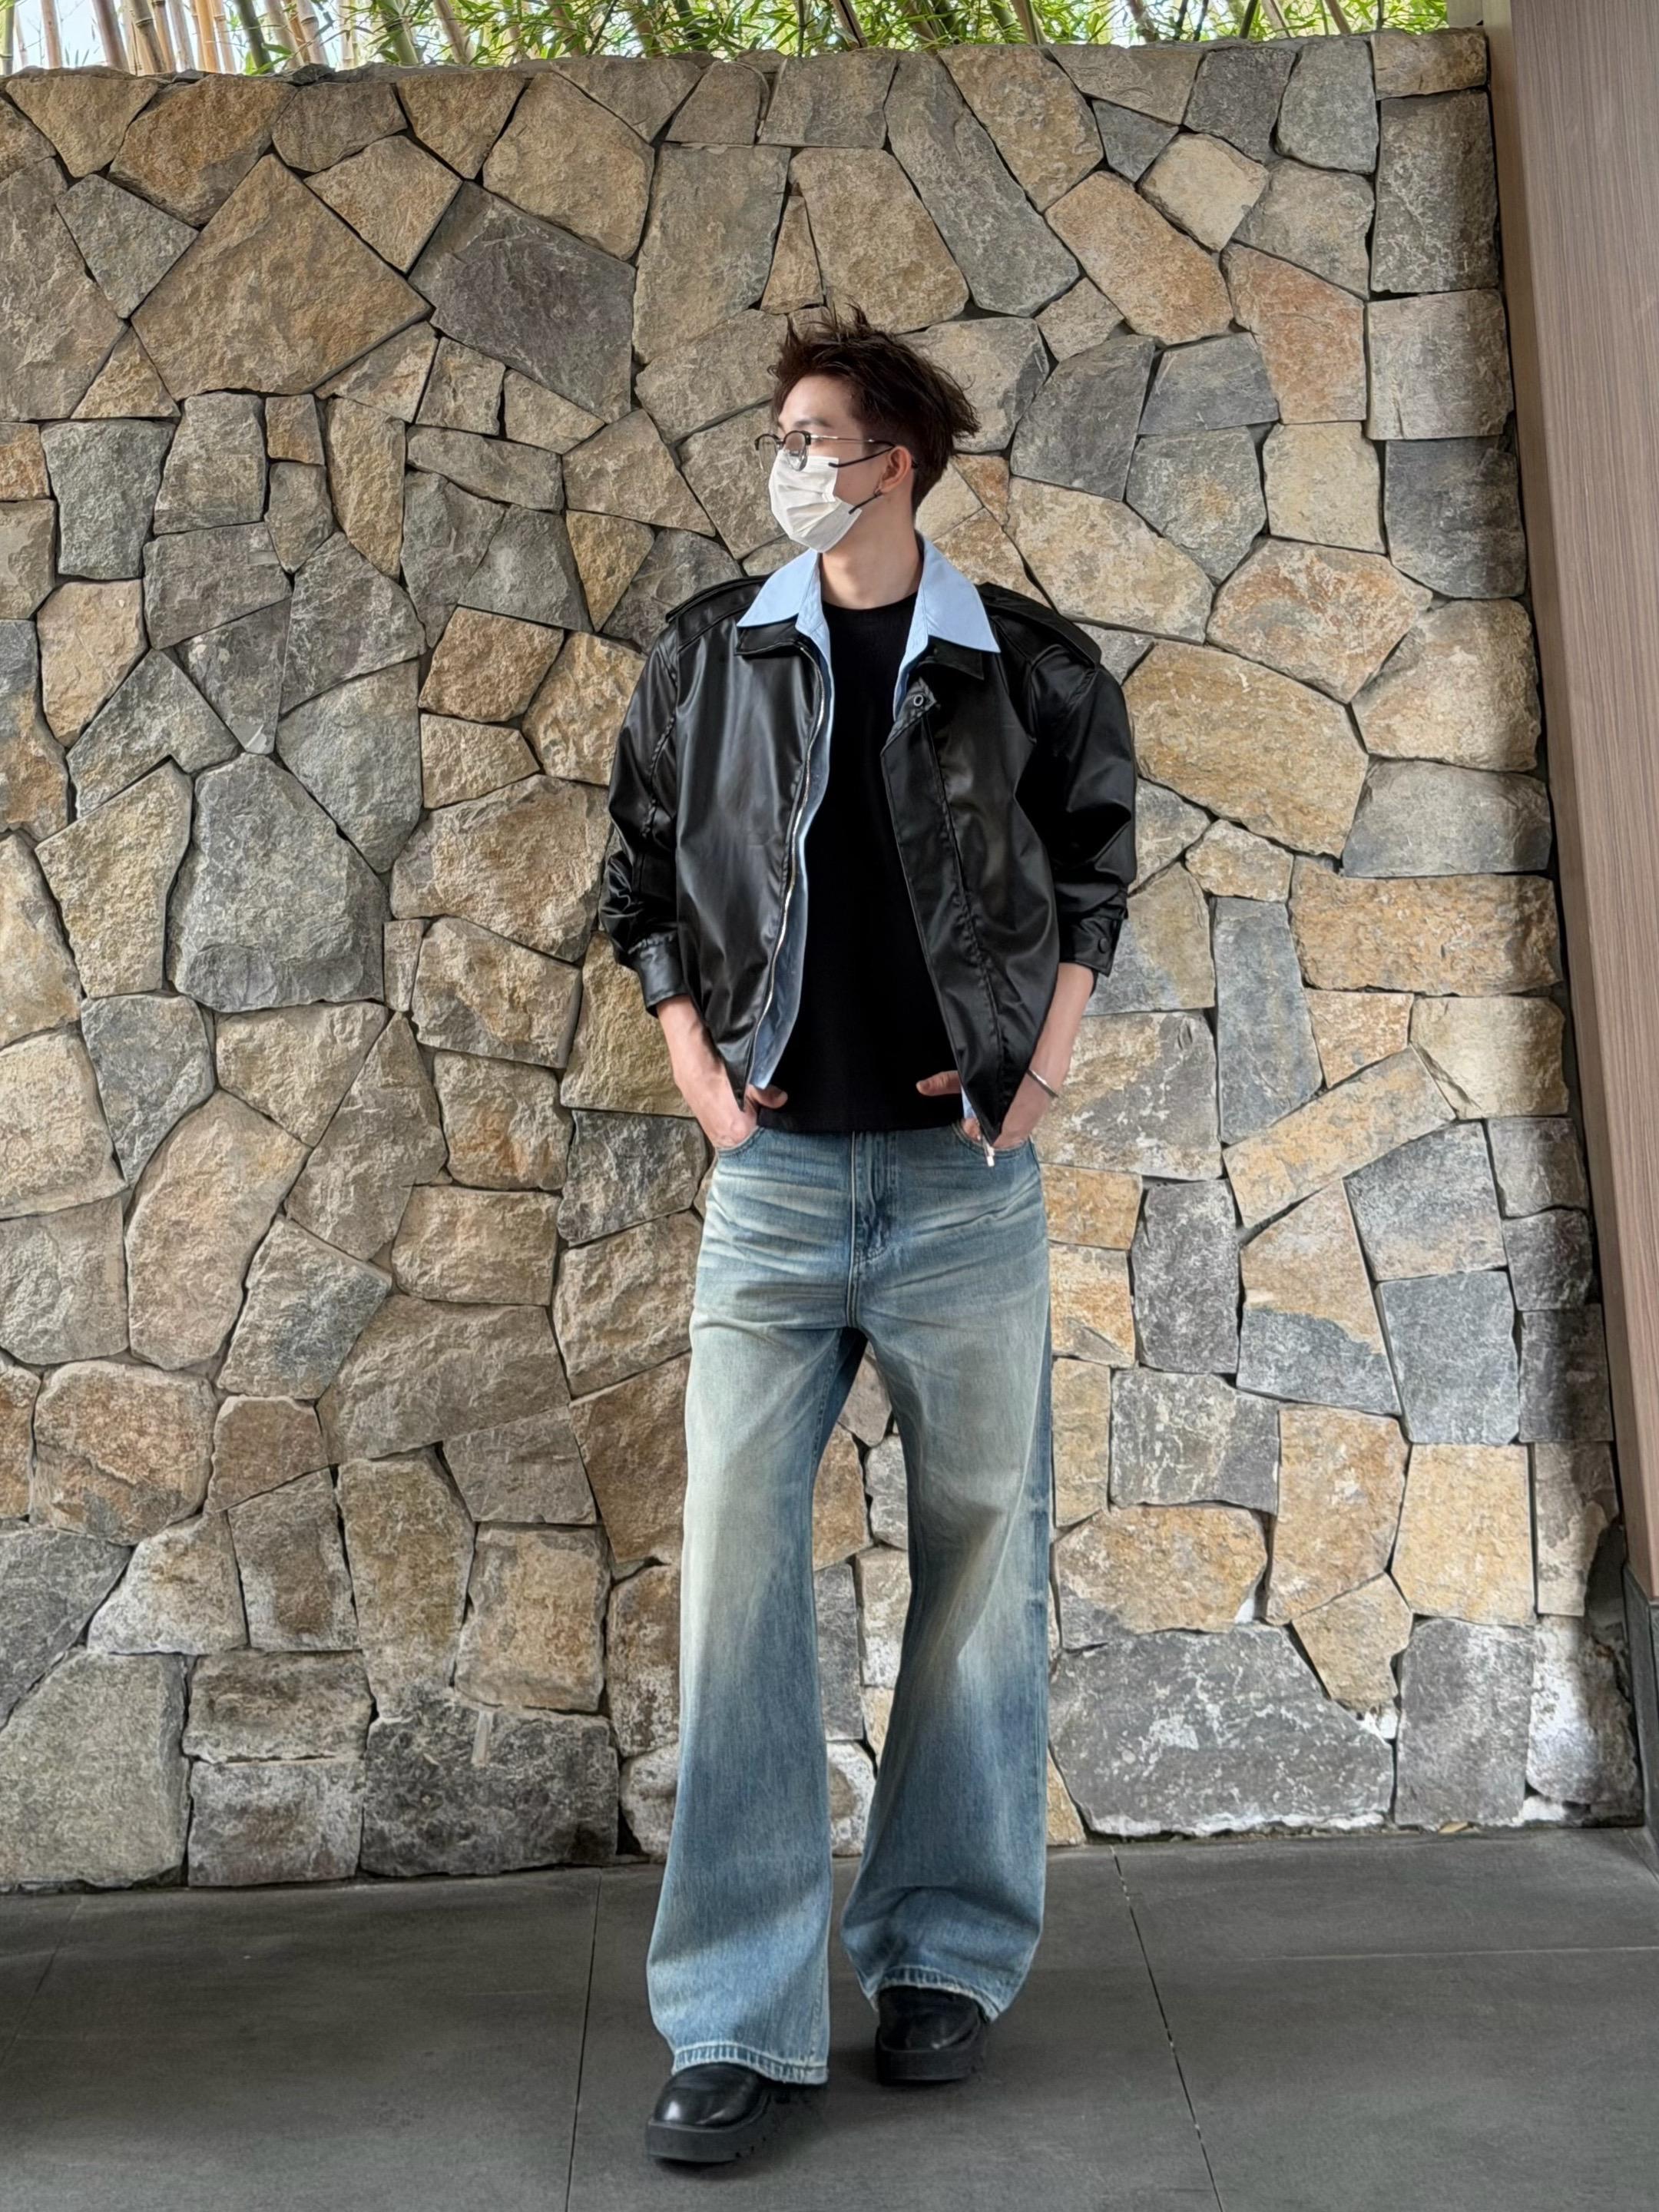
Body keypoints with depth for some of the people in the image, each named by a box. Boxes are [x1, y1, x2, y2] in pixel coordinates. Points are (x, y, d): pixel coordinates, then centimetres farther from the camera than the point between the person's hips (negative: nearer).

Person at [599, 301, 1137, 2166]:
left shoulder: (1032, 668, 2)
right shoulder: (706, 659, 5)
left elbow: (1098, 853, 14)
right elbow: (640, 876, 13)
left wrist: (1046, 1054, 3)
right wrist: (697, 1068, 2)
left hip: (967, 1178, 0)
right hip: (775, 1176, 1)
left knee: (979, 1556, 6)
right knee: (736, 1560, -5)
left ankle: (947, 1953, 22)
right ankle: (740, 2021, 2)